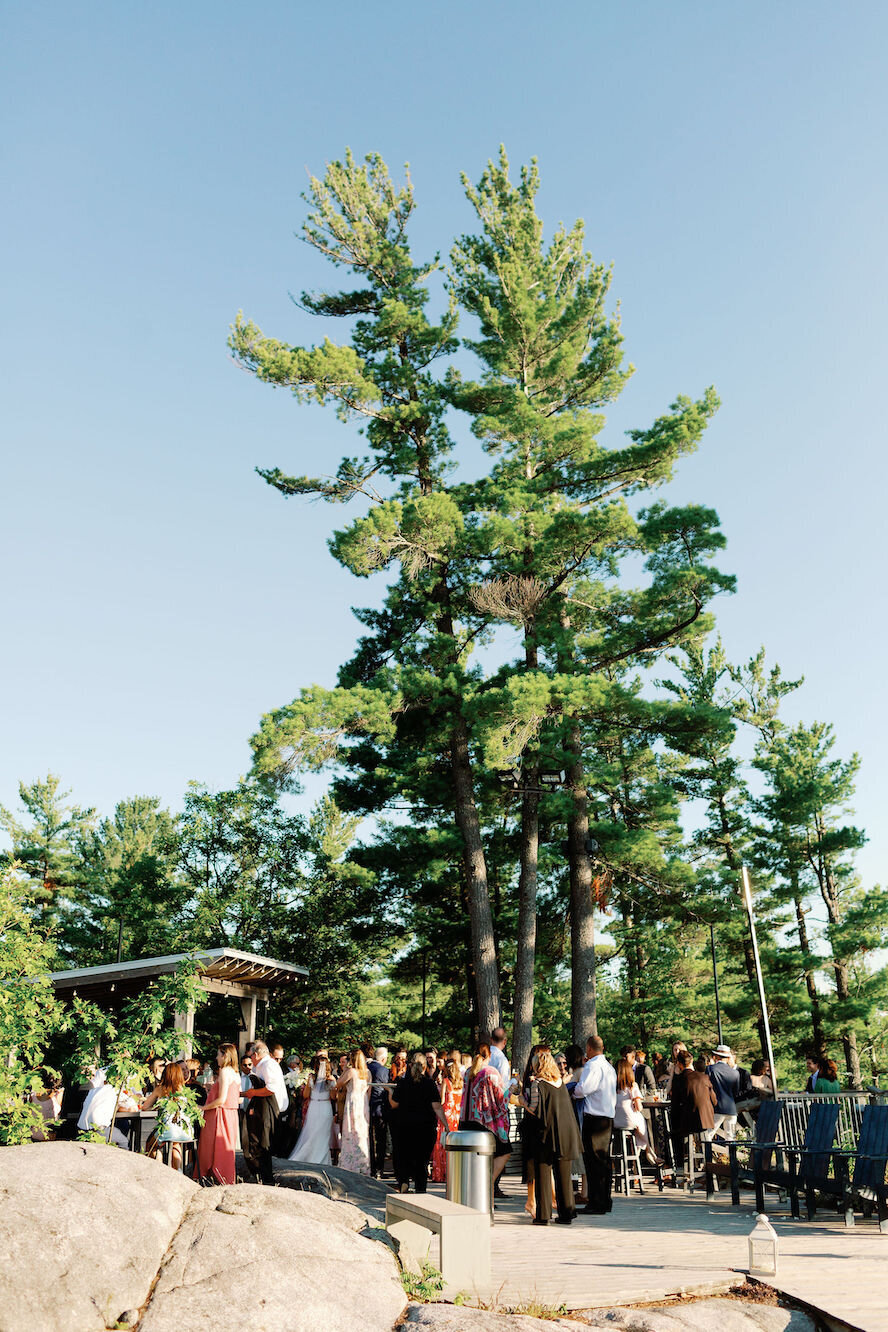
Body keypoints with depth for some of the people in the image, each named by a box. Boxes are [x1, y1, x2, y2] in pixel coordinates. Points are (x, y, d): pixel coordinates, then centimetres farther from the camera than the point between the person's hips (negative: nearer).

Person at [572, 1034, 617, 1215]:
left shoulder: (592, 1066, -12)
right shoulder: (609, 1067, 16)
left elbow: (582, 1089, -22)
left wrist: (573, 1092, -1)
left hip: (594, 1118, -9)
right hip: (608, 1117, 9)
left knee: (593, 1160, -5)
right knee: (605, 1160, 13)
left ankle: (596, 1203, -4)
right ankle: (606, 1201, 19)